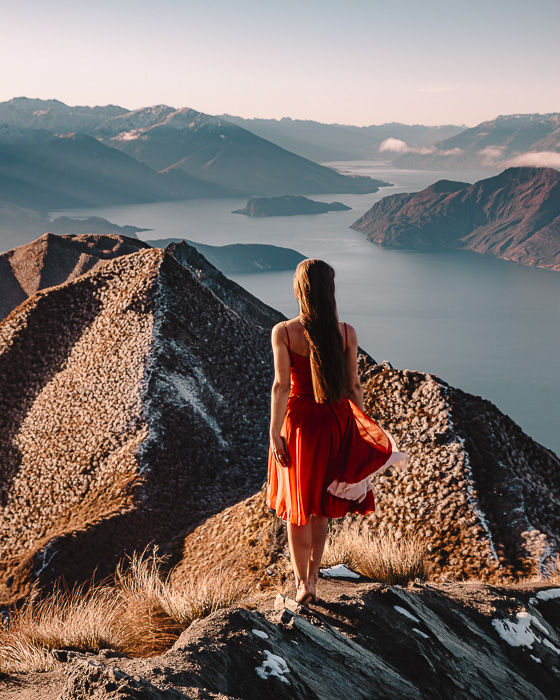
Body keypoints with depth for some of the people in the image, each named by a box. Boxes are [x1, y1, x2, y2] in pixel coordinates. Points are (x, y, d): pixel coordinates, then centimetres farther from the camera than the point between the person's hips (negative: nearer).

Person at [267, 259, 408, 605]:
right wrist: (362, 427, 9)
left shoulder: (283, 333, -14)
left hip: (299, 420, -2)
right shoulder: (347, 333, -8)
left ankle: (302, 582, 17)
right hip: (336, 420, 3)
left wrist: (274, 433, -8)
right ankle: (312, 576, 31)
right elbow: (353, 387, -3)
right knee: (321, 504, 19)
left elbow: (281, 386, -14)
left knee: (297, 504, 14)